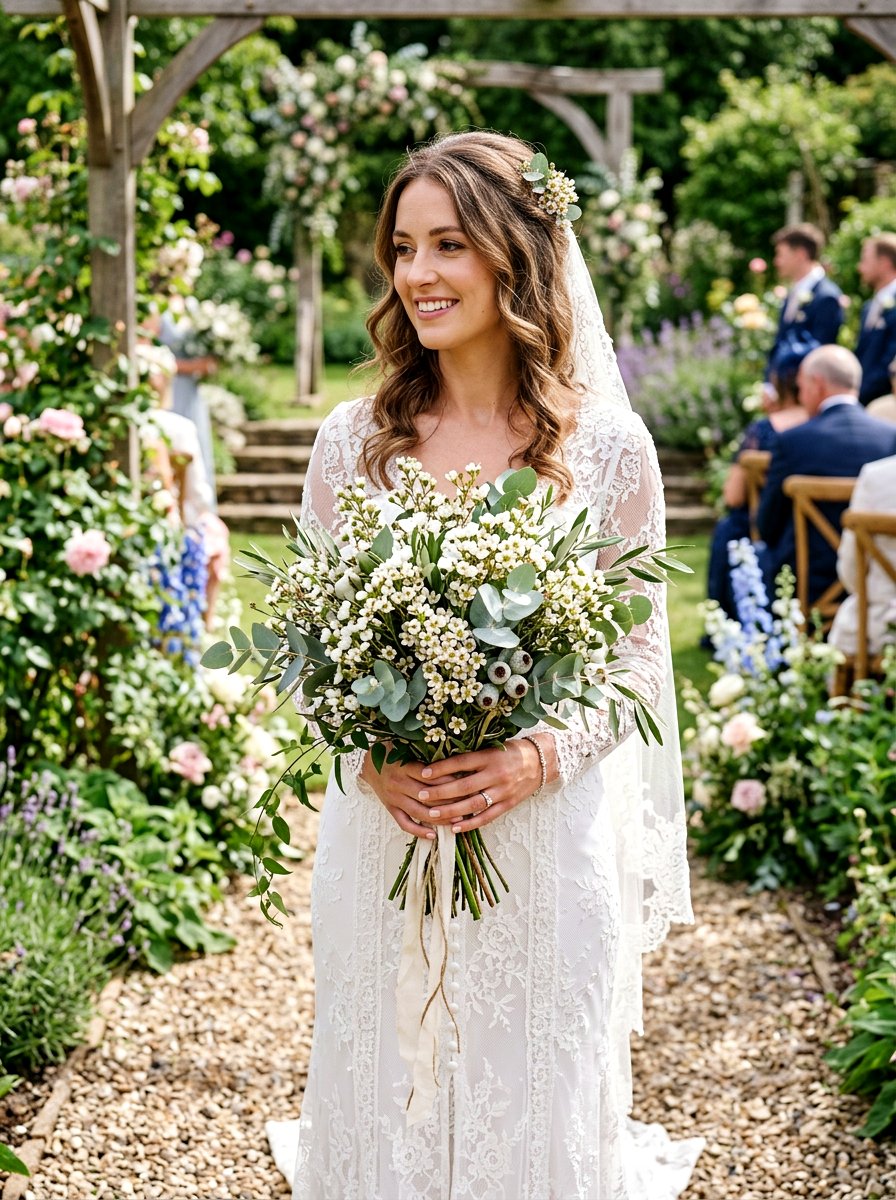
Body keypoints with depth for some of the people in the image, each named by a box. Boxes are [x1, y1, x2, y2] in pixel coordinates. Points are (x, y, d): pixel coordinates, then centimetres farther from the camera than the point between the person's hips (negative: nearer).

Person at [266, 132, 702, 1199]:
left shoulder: (607, 446, -4)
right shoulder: (352, 441, 2)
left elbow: (639, 651, 1)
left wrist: (540, 757, -15)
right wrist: (372, 757, -11)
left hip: (551, 837, -1)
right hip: (384, 831, 2)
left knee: (539, 1097, 9)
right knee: (387, 1090, 11)